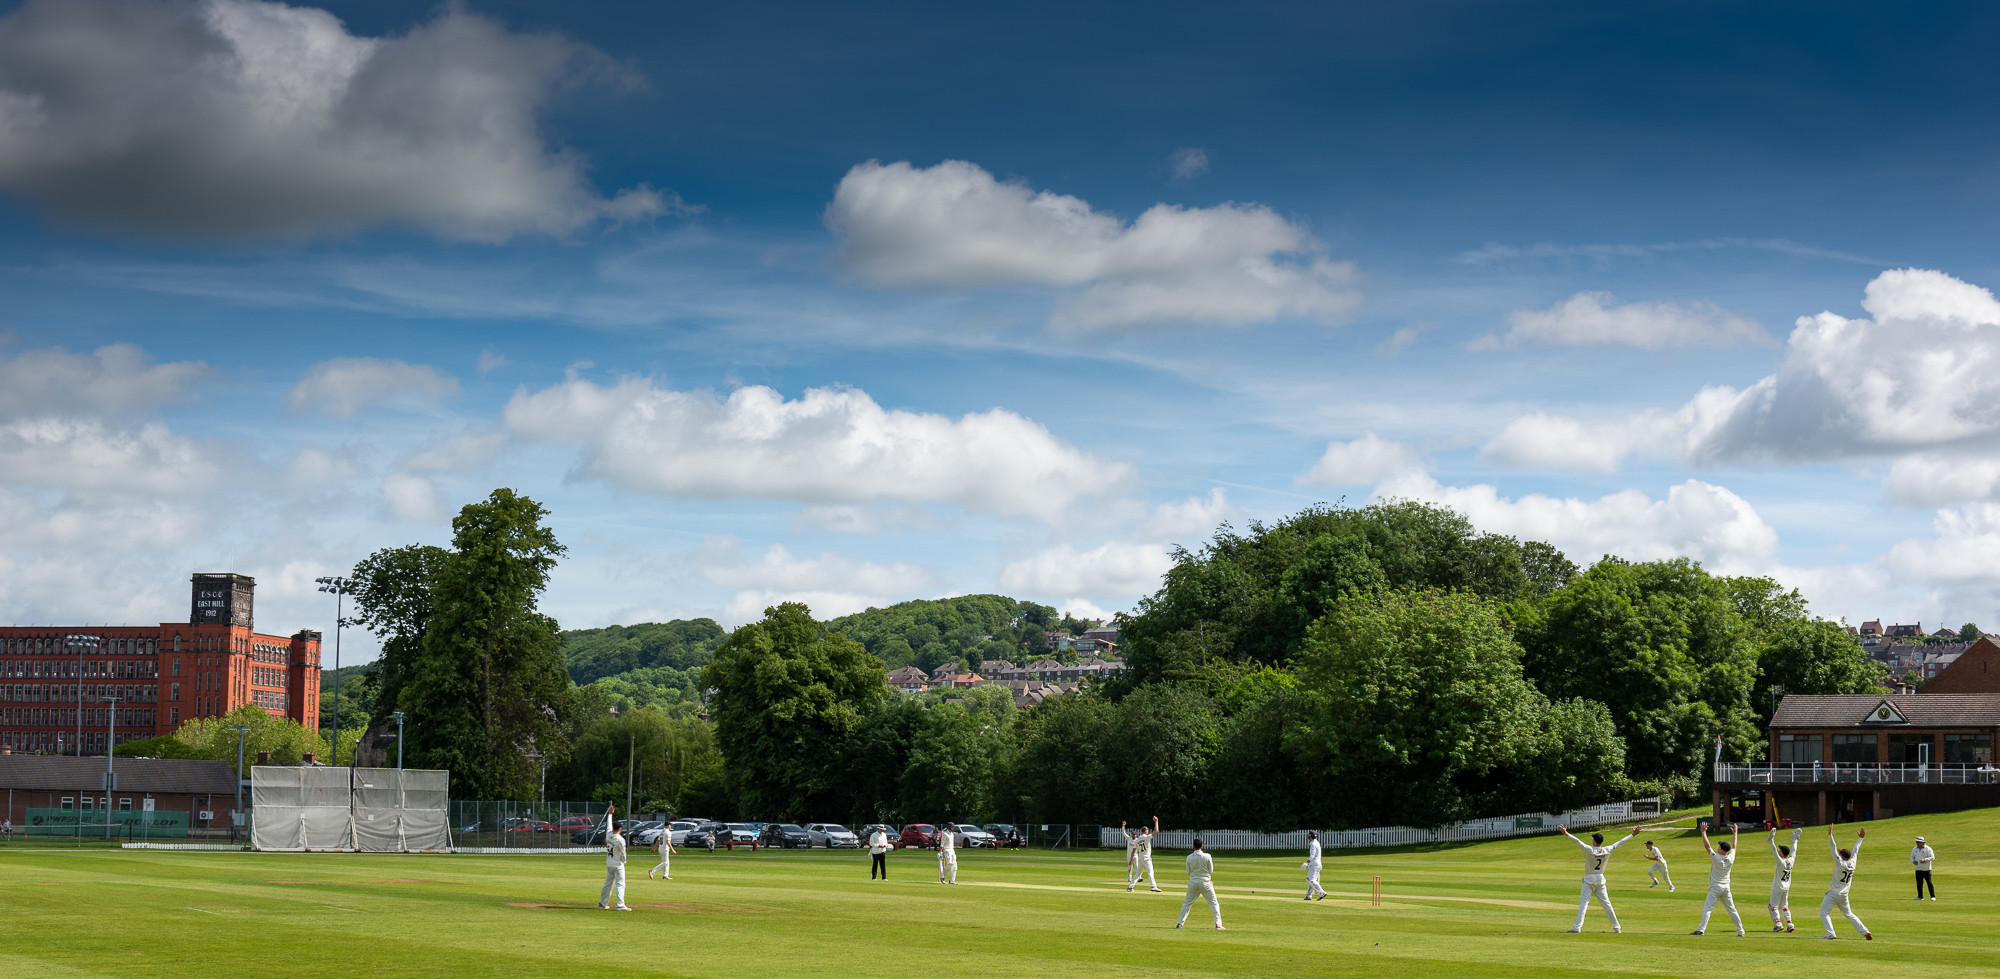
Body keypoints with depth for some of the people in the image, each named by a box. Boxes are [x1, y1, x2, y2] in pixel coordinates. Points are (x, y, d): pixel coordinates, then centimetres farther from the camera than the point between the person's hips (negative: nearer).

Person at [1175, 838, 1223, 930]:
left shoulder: (1189, 857, -4)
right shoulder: (1207, 856, -10)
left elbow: (1188, 872, 3)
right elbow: (1211, 871, -1)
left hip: (1193, 882, 2)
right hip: (1205, 882, -2)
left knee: (1187, 903, 14)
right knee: (1214, 903, 7)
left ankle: (1180, 923, 12)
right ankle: (1218, 924, -1)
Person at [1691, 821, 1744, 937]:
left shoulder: (1717, 858, -17)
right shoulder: (1731, 859, -1)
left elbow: (1707, 846, -16)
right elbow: (1734, 847, 16)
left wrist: (1703, 832, -12)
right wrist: (1734, 833, 27)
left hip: (1716, 887, -6)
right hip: (1726, 887, 6)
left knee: (1707, 909, -9)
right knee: (1732, 910, 12)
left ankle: (1701, 929, -20)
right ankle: (1740, 931, 14)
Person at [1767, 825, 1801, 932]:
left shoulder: (1781, 862, -22)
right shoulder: (1791, 860, -4)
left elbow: (1774, 851, -29)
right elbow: (1794, 851, 10)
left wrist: (1771, 840, -32)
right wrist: (1795, 839, 21)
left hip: (1778, 888, -7)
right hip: (1786, 888, 7)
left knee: (1773, 906, 1)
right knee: (1784, 906, 16)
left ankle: (1778, 924, -9)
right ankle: (1789, 925, 8)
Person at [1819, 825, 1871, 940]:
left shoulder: (1840, 863, -16)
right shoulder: (1852, 863, 0)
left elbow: (1833, 849, -20)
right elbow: (1855, 851, 13)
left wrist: (1830, 835, -23)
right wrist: (1861, 838, 26)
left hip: (1833, 894, -7)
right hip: (1844, 895, 7)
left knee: (1824, 913, -2)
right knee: (1849, 914, 17)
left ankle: (1830, 933, -17)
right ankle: (1865, 932, 11)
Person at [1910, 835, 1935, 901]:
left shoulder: (1928, 849, -6)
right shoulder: (1915, 849, 11)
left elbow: (1932, 857, -10)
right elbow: (1911, 857, 17)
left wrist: (1924, 860, -22)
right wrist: (1913, 861, -6)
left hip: (1926, 869, -5)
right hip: (1918, 869, 5)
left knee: (1929, 882, -8)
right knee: (1919, 883, 4)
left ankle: (1933, 896, -4)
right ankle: (1920, 896, 10)